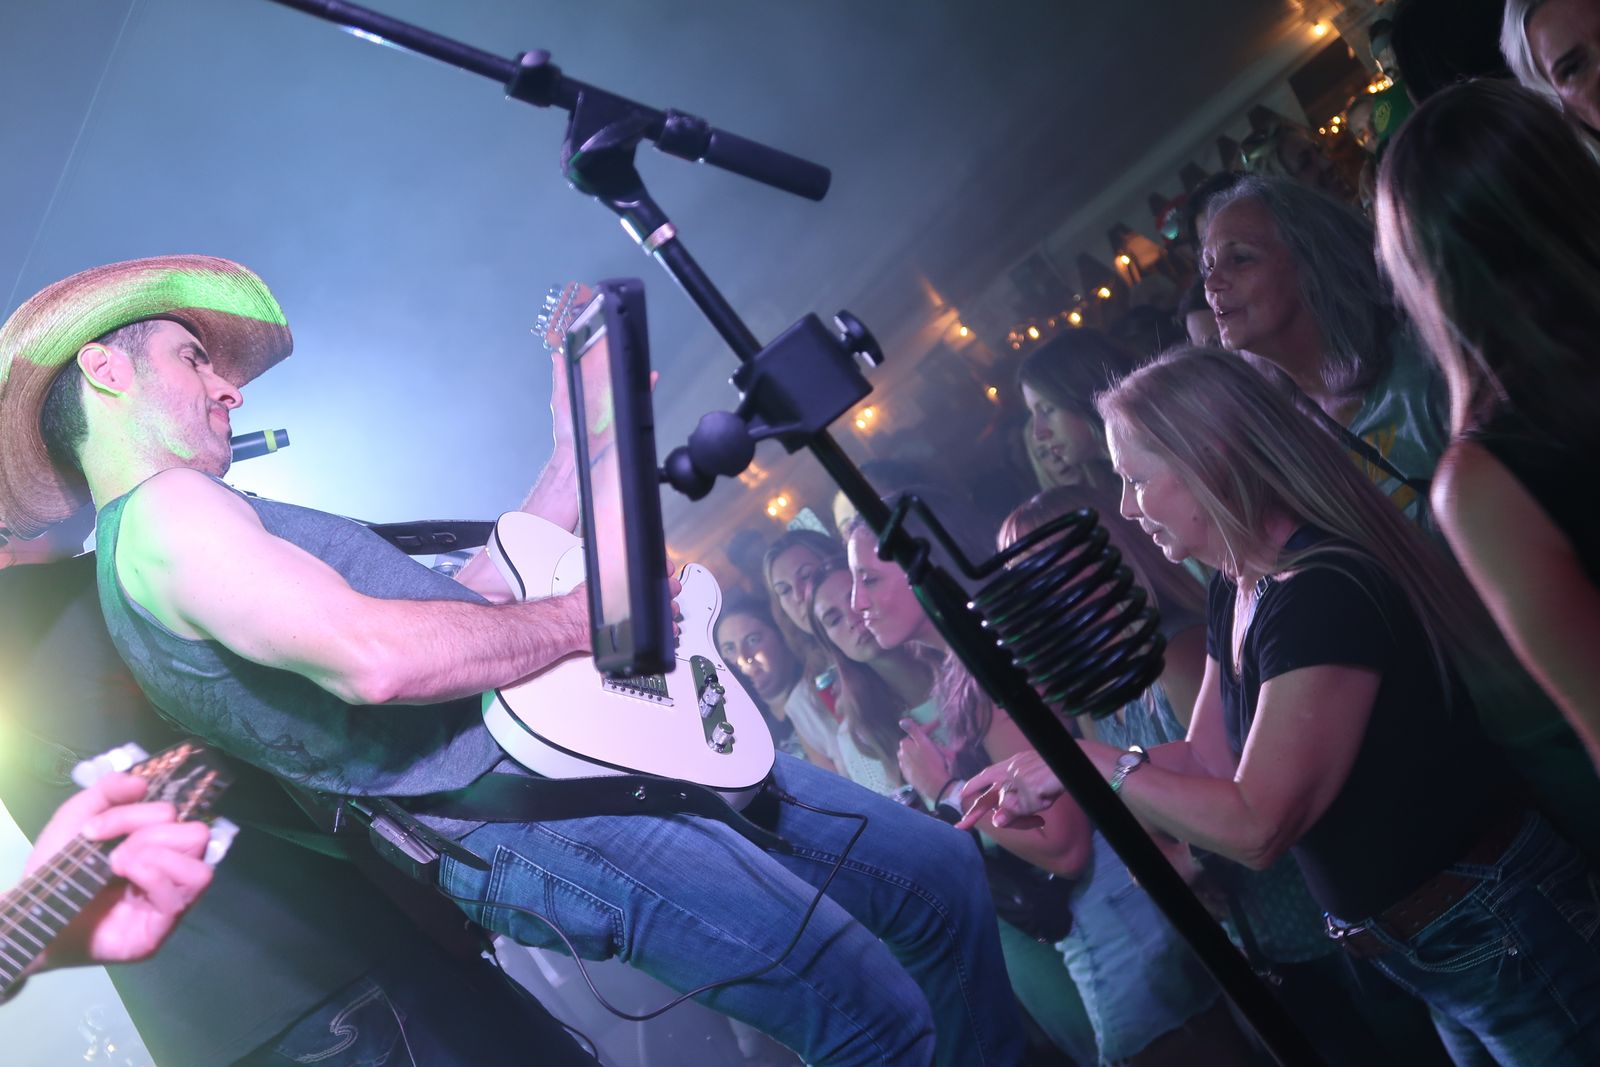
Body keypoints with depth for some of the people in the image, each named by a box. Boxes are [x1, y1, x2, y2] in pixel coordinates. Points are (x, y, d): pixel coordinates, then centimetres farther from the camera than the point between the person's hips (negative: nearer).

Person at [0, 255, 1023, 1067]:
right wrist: (590, 617, -12)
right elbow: (374, 656, -26)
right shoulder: (160, 514, -7)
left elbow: (468, 597, 20)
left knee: (942, 871, 8)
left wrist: (581, 448, 19)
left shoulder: (210, 524, 25)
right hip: (526, 812, -10)